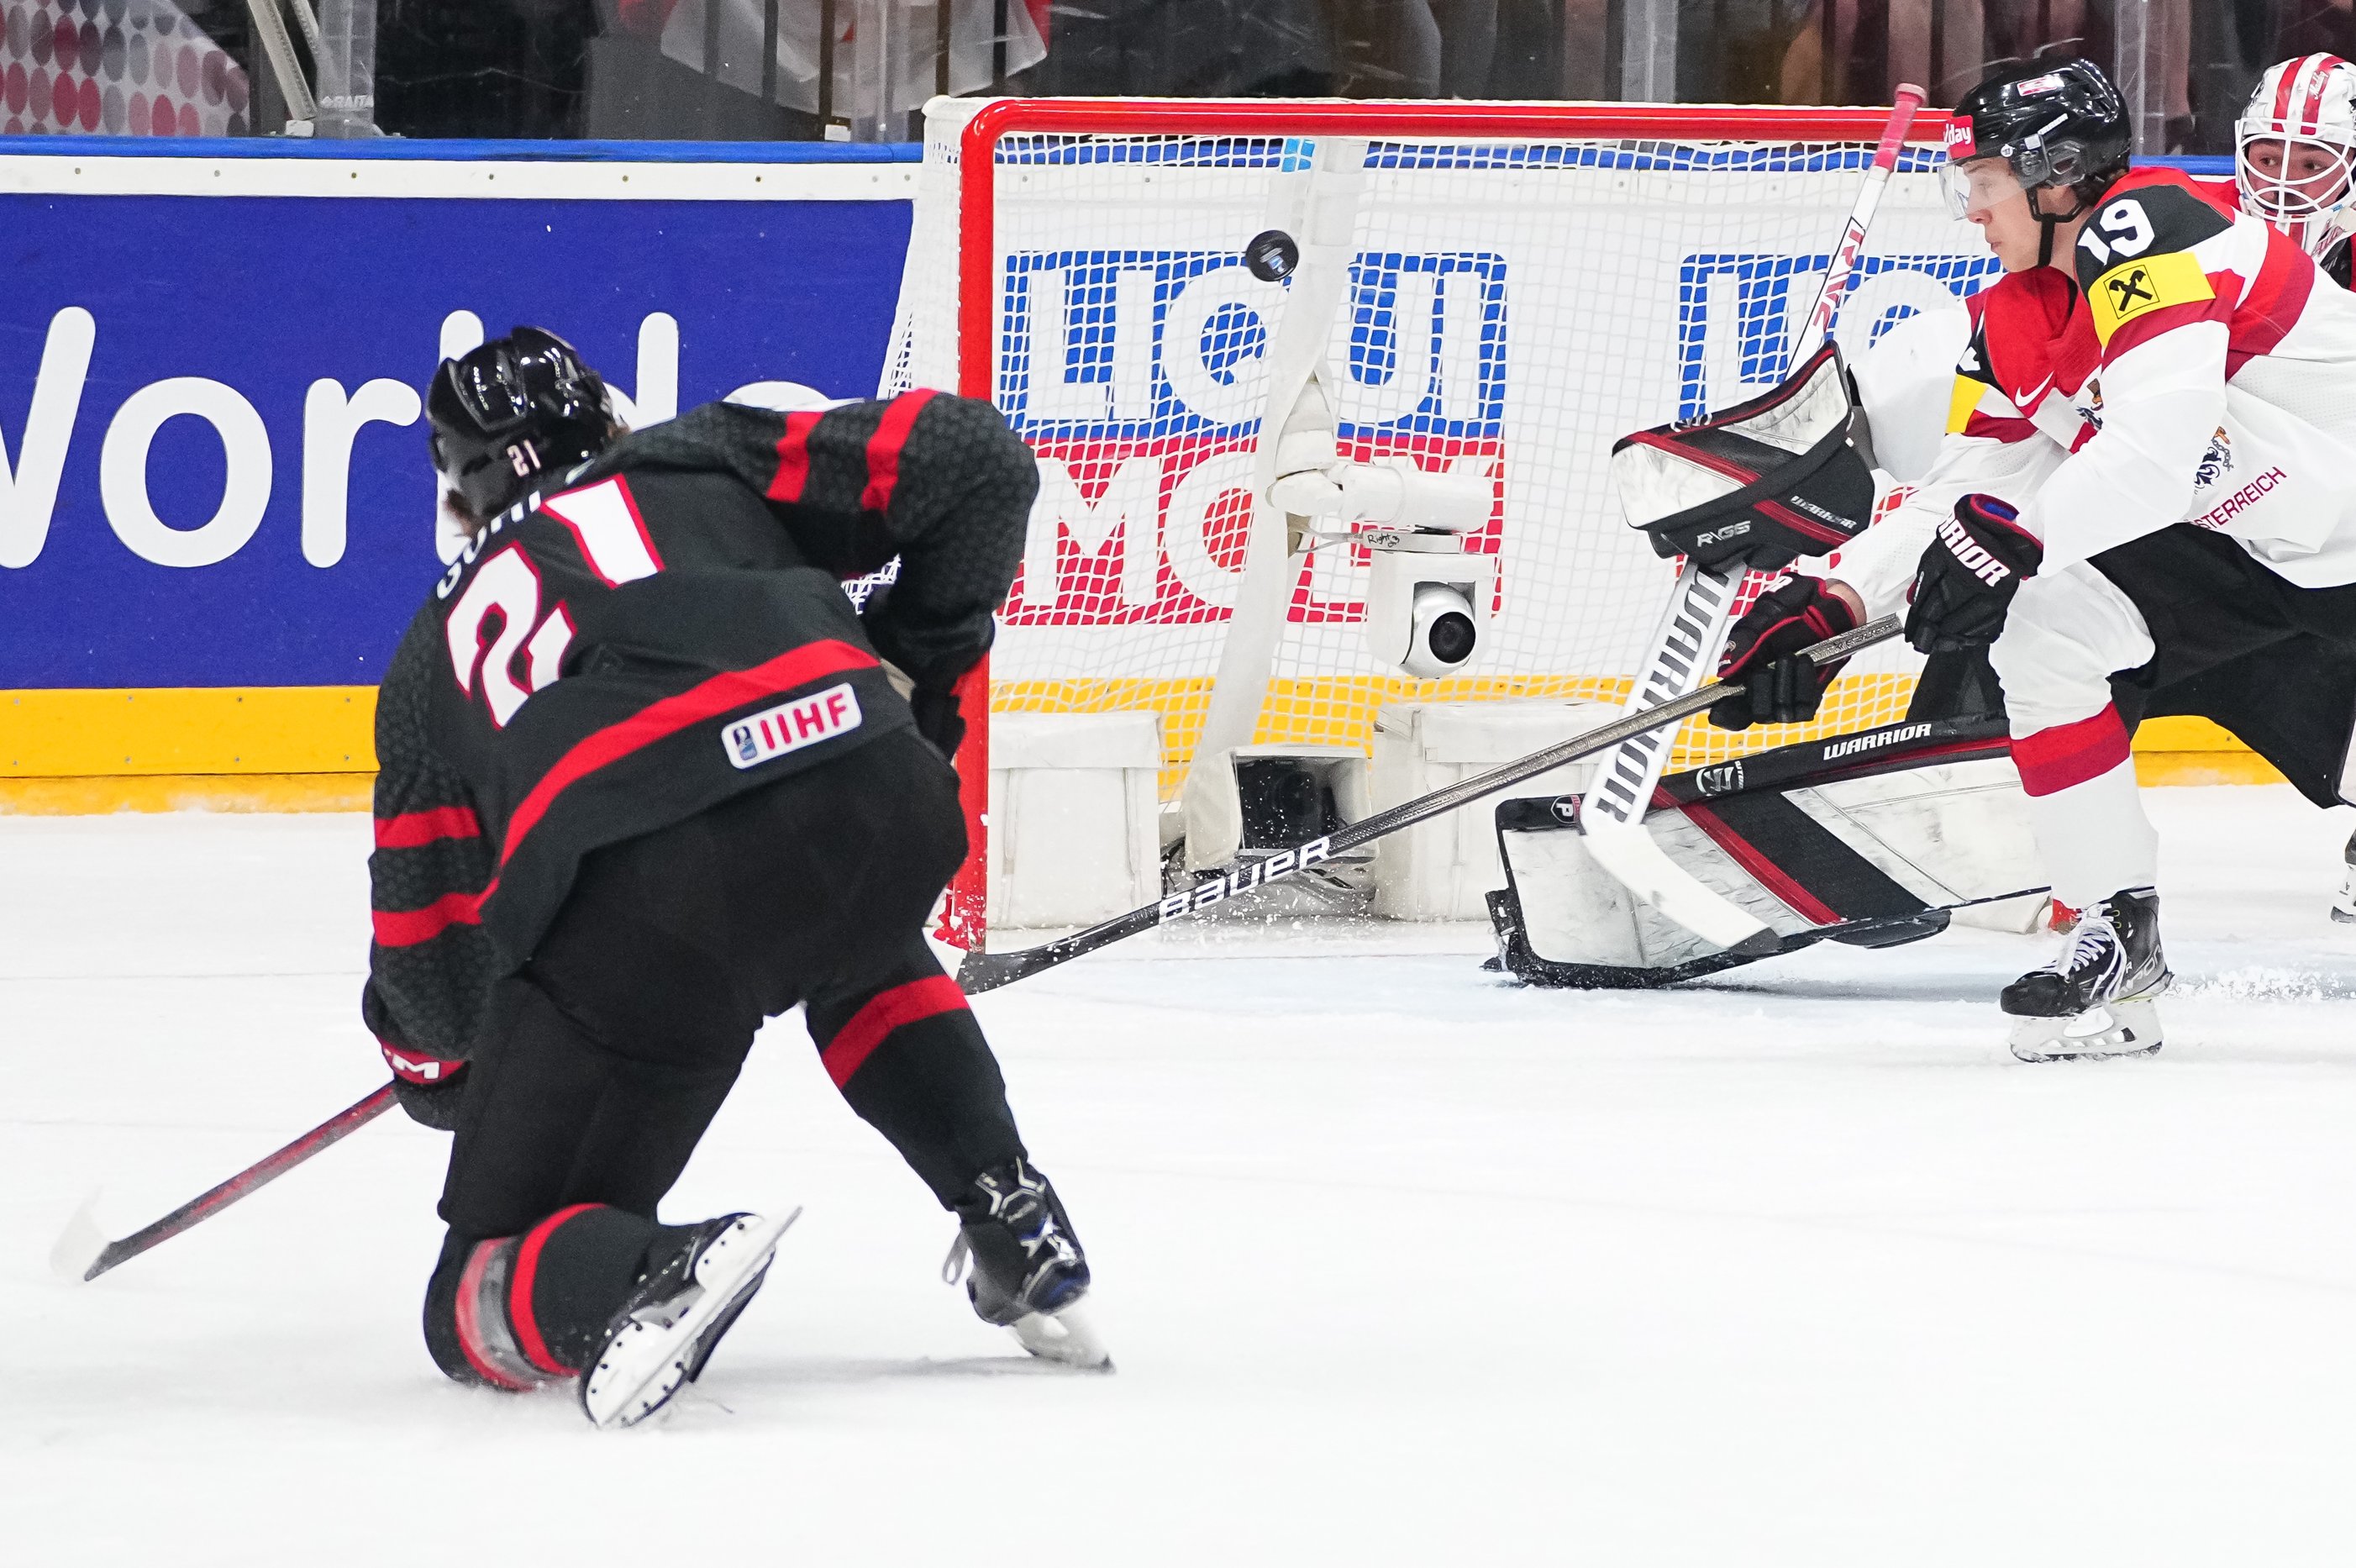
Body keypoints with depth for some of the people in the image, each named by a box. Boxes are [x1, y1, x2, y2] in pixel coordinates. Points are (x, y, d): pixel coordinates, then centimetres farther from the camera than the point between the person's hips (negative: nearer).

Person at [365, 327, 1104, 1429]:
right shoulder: (703, 461, 30)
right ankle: (1017, 1226, 28)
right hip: (873, 796, 2)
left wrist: (434, 1065, 54)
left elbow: (429, 955, 33)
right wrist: (916, 656, 32)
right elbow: (971, 462, 21)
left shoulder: (439, 648, 32)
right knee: (861, 958, 42)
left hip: (637, 904, -2)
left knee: (485, 1304, 9)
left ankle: (646, 1280, -24)